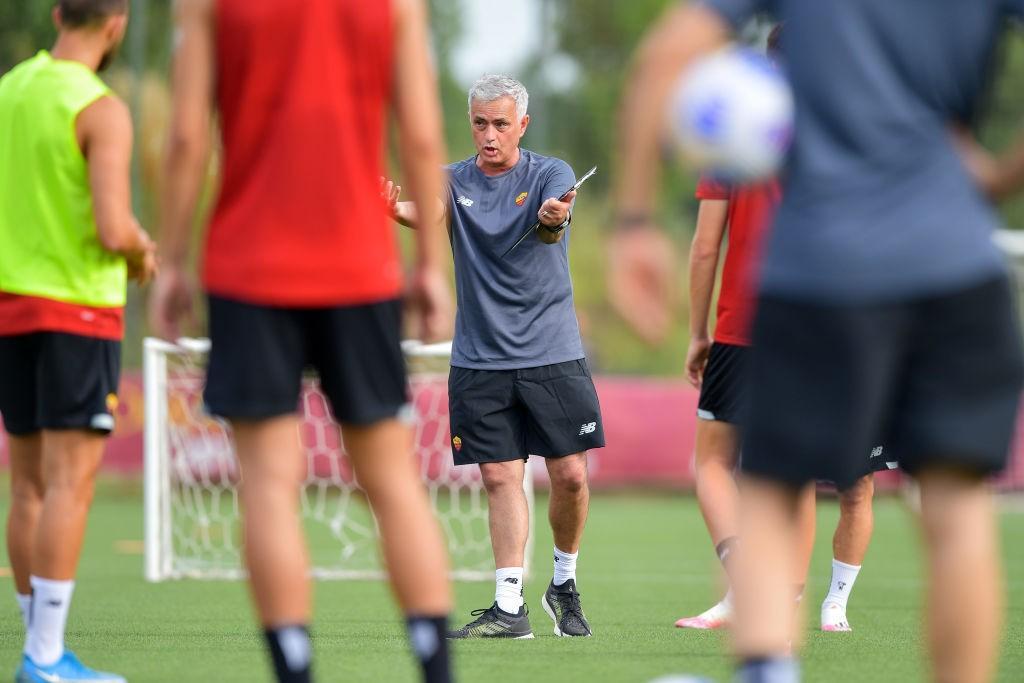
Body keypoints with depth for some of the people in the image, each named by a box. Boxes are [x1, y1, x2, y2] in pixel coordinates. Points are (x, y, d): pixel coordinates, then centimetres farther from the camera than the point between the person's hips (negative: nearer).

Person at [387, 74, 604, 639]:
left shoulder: (550, 174, -1)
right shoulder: (455, 181, 4)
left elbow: (552, 218, -23)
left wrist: (553, 217, -49)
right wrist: (397, 208, -42)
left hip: (552, 356, -1)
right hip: (480, 361, 1)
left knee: (569, 476, -2)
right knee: (500, 477, -3)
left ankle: (564, 584, 21)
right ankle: (509, 607, -3)